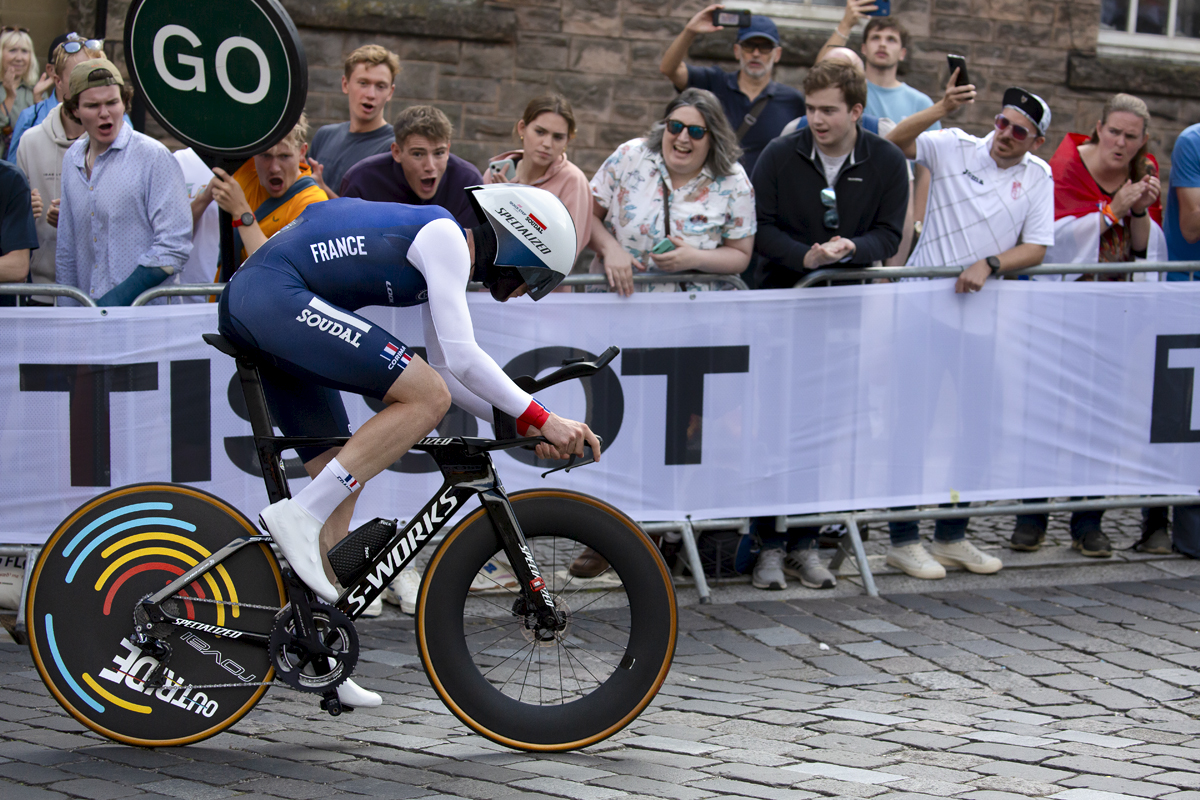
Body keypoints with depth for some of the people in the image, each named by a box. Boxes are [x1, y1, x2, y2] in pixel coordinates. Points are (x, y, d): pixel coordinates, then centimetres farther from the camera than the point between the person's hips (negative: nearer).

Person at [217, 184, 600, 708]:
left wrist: (517, 423, 16)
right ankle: (299, 517, -18)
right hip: (274, 297, -11)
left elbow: (443, 365, 25)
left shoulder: (446, 251, 21)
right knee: (427, 398, -18)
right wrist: (539, 418, -12)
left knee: (340, 482, 12)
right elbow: (461, 358, -16)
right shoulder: (445, 236, -8)